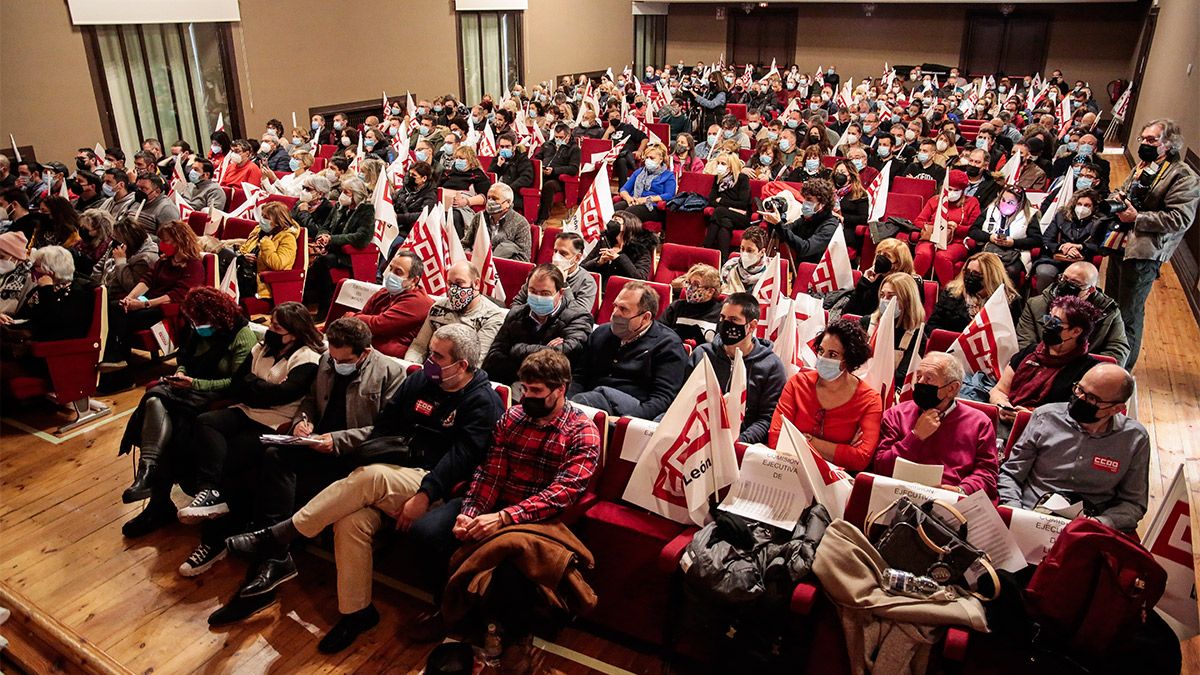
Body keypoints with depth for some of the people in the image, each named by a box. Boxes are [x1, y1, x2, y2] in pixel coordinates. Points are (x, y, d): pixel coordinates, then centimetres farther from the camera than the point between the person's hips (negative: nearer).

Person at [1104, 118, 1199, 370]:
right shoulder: (1143, 166, 14)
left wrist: (1137, 218, -21)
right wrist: (1119, 197, 6)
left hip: (1144, 254, -9)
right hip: (1120, 245, 9)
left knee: (1129, 315, 0)